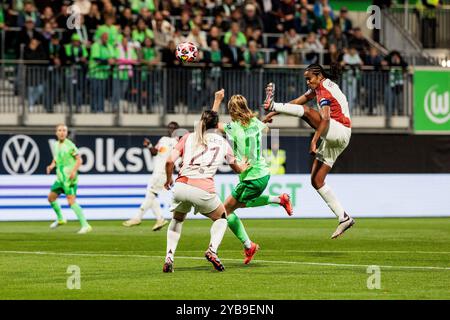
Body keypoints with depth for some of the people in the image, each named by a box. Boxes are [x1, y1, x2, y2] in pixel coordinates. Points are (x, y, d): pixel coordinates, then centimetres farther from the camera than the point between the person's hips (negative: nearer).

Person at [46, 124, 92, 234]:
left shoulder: (69, 145, -11)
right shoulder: (56, 145, 12)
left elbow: (79, 159, -12)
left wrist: (74, 171, -26)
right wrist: (51, 166, 6)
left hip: (69, 178, -9)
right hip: (60, 177, 9)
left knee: (71, 201, -17)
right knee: (51, 197, 16)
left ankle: (85, 225, -19)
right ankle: (60, 219, 37)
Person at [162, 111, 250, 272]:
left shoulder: (188, 137, 16)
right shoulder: (223, 143, 17)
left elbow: (170, 161, 5)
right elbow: (237, 169, 34)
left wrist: (169, 179, 22)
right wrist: (244, 166, 57)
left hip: (181, 186, 2)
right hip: (203, 190, -2)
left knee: (177, 219, 30)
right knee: (221, 218, 25)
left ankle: (169, 257, 12)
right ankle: (212, 250, 0)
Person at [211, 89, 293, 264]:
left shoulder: (234, 127, -15)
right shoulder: (255, 122, 2)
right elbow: (265, 128, 26)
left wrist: (217, 100, 4)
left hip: (251, 179, -8)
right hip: (264, 173, 8)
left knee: (227, 209, 4)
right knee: (241, 203, 31)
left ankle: (248, 245, -1)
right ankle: (279, 199, 20)